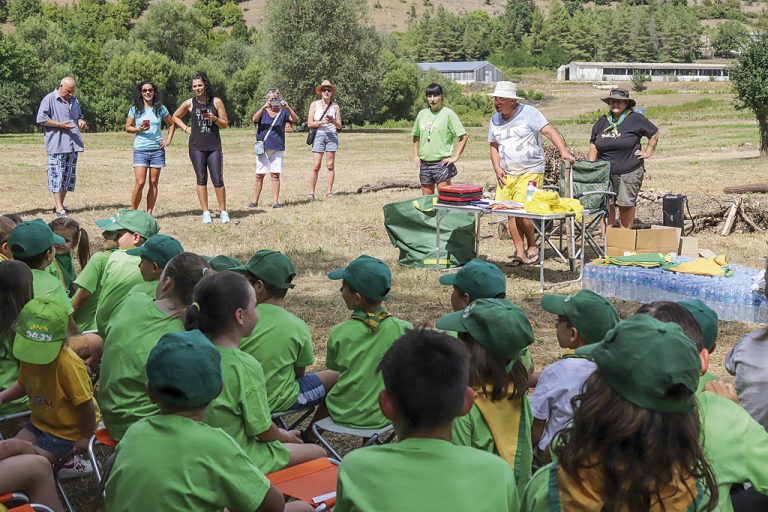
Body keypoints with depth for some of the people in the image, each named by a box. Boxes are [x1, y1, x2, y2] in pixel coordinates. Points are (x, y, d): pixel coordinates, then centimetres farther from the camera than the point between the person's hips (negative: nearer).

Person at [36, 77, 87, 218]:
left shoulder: (74, 100, 18)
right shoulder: (49, 99, -4)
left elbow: (79, 116, 30)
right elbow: (41, 119, -9)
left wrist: (81, 122, 6)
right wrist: (61, 125, -16)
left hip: (72, 144, 7)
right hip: (57, 144, -7)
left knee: (69, 175, 9)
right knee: (57, 175, -10)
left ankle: (59, 204, 19)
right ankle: (59, 208, -11)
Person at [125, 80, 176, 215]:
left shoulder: (160, 108, 7)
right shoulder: (135, 109, 3)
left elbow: (172, 124, 18)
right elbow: (127, 128, 7)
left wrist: (169, 139, 6)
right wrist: (139, 129, -12)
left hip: (157, 149, 2)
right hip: (140, 150, -2)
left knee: (153, 183, 3)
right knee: (140, 182, -11)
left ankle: (149, 213, 9)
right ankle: (132, 212, 1)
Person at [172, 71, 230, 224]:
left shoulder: (216, 101, 1)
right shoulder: (190, 103, 3)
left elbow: (225, 124, 4)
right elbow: (175, 117, 19)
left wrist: (214, 118, -14)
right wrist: (186, 128, 6)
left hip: (214, 147, -1)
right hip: (196, 147, 1)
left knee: (218, 180, -4)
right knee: (201, 180, 3)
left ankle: (223, 212, 6)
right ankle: (206, 212, 9)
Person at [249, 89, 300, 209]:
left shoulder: (283, 112, 6)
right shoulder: (263, 111, 6)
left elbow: (295, 119, -9)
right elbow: (254, 119, -14)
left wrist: (287, 107, -23)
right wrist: (264, 107, -26)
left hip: (278, 148, 0)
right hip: (263, 148, 0)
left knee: (275, 175, 0)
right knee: (259, 175, 2)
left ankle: (275, 201, 4)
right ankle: (255, 201, 9)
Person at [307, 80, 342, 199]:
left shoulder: (335, 106, 7)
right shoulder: (314, 105, 3)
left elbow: (339, 126, 8)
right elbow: (309, 123, -1)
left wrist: (333, 121, -12)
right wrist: (321, 122, -16)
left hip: (332, 135, 2)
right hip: (318, 135, -2)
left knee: (330, 165, 0)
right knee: (316, 166, -5)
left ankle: (330, 192, 5)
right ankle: (311, 192, 0)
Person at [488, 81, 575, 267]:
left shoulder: (528, 113, -6)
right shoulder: (495, 120, 11)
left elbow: (550, 131, -14)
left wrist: (564, 151, -26)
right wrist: (497, 168, 5)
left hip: (530, 172, -6)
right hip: (506, 175, 6)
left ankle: (532, 246, 6)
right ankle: (520, 253, 7)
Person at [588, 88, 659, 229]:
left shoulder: (635, 119, -1)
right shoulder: (602, 121, 9)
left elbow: (654, 134, 9)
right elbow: (593, 147, 11)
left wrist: (647, 153, 4)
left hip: (629, 172, -3)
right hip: (605, 172, 3)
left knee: (626, 204, 1)